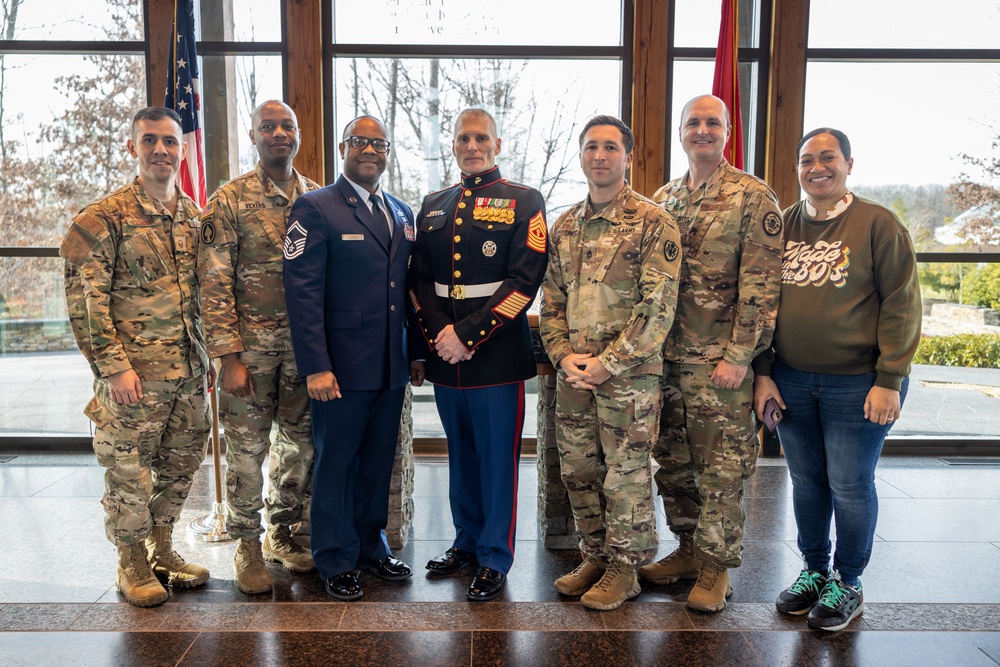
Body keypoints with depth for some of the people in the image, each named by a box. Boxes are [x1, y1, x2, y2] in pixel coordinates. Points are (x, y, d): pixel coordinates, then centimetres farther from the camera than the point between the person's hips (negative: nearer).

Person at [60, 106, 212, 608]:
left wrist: (209, 355, 13)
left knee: (181, 464, 15)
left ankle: (162, 550, 33)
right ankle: (132, 565, 23)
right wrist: (114, 365, -16)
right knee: (129, 471, 5)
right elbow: (84, 298, -10)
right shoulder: (105, 217, -7)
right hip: (134, 373, -5)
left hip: (189, 372, 6)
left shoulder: (195, 216, 11)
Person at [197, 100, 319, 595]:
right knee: (247, 449, 4)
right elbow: (213, 284, -8)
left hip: (307, 345, 4)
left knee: (299, 444, 12)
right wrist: (229, 357, -13)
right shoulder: (228, 200, -5)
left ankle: (281, 532, 32)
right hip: (251, 346, -4)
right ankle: (247, 545, 22)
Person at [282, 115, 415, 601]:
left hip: (392, 368, 6)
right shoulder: (315, 208, -6)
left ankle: (371, 547, 34)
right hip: (342, 368, -6)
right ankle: (336, 562, 24)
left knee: (378, 462, 16)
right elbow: (303, 293, -12)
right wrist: (315, 367, -18)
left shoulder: (402, 213, 14)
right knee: (337, 465, 7)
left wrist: (416, 351, 11)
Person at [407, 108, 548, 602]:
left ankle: (495, 558, 18)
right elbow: (420, 279, 10)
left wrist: (467, 335, -15)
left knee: (498, 458, 3)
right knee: (460, 453, 16)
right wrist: (437, 335, -7)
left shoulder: (523, 202, -1)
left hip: (497, 354, -4)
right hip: (444, 357, 5)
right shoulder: (433, 207, 14)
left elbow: (524, 280, -10)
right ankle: (467, 540, 33)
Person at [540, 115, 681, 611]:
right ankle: (595, 558, 31)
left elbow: (658, 306, -13)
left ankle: (624, 570, 22)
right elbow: (551, 299, 12)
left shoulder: (653, 223, -7)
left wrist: (609, 363, -15)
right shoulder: (564, 226, 11)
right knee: (578, 471, 14)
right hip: (573, 375, 6)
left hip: (629, 374, -5)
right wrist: (563, 355, -3)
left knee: (626, 474, 5)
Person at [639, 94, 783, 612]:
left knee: (721, 468, 3)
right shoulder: (662, 199, 13)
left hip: (720, 360, -6)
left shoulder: (753, 197, -5)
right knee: (672, 461, 14)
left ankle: (716, 567, 18)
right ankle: (688, 549, 31)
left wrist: (738, 356, -16)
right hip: (665, 356, 6)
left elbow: (761, 286, -11)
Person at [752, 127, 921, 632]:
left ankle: (848, 583, 24)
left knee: (849, 485, 5)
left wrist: (889, 380, -12)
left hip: (857, 383, -3)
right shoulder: (782, 226, 7)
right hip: (792, 380, 4)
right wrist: (763, 371, 3)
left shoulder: (878, 224, -4)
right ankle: (814, 570, 31)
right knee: (806, 481, 13)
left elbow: (902, 305, -7)